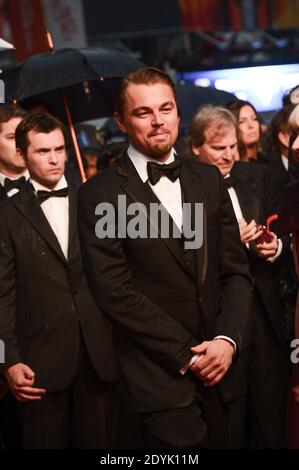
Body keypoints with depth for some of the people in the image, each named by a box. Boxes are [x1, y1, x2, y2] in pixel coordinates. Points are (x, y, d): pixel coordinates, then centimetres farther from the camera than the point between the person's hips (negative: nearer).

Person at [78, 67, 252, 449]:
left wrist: (228, 339, -8)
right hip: (159, 376, -5)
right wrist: (186, 354, -12)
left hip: (218, 366, 5)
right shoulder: (99, 194, -6)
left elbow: (235, 270, 9)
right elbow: (113, 291, -11)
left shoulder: (209, 179, 10)